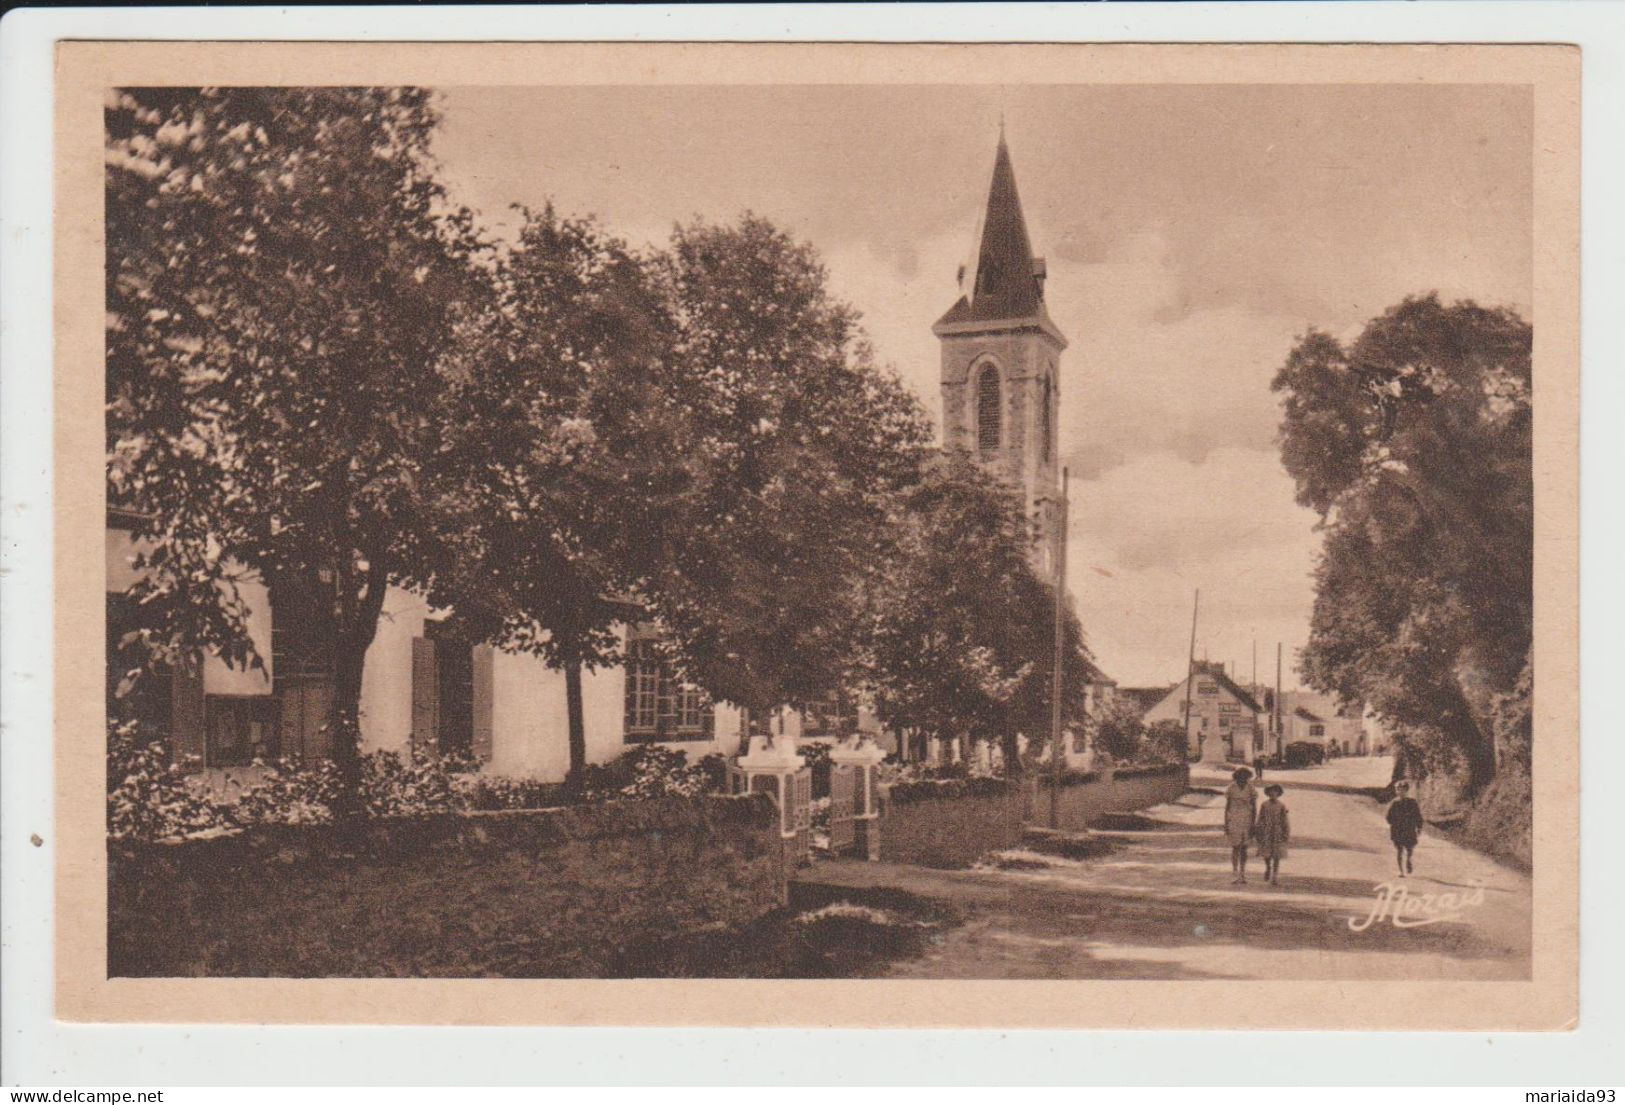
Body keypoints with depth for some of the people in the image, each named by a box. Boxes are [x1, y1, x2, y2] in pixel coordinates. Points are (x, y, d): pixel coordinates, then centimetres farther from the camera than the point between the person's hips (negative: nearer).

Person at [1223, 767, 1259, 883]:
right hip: (1234, 821, -1)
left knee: (1243, 848, 7)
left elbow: (1254, 808, 0)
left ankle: (1242, 874, 15)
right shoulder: (1231, 788, -4)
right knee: (1235, 847, -1)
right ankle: (1236, 874, 6)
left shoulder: (1251, 789, -4)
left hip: (1247, 821, 1)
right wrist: (1225, 824, -1)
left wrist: (1253, 825, -4)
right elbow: (1227, 807, 1)